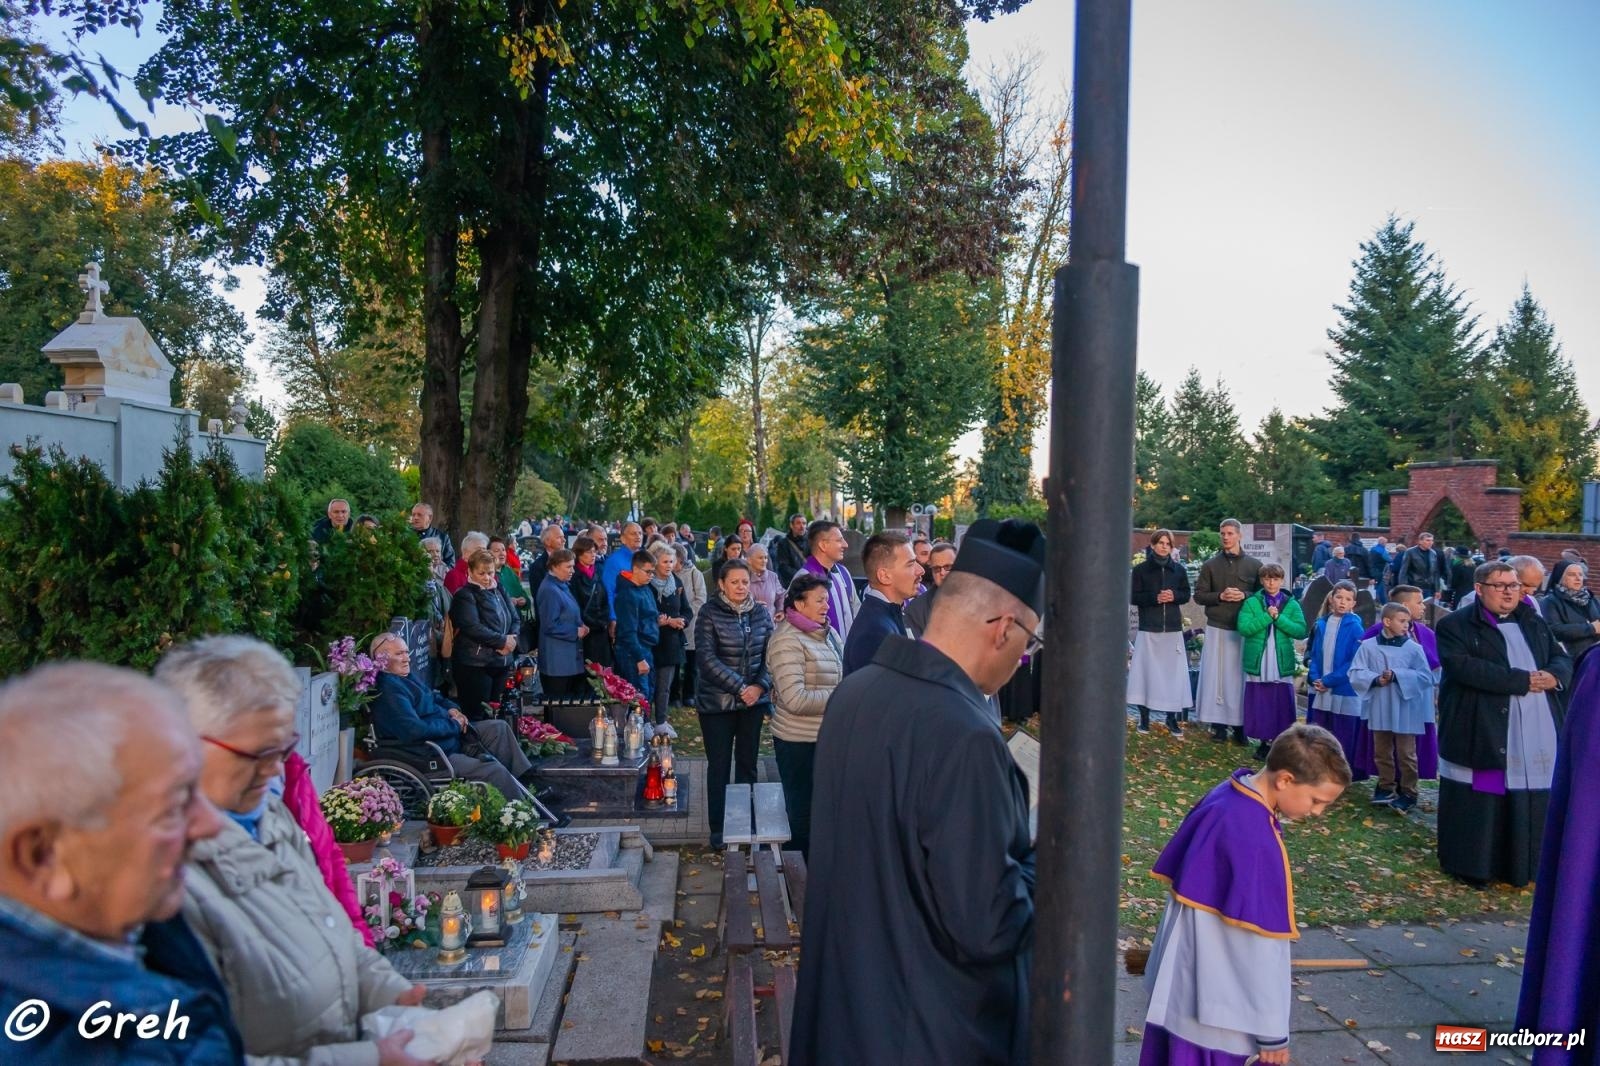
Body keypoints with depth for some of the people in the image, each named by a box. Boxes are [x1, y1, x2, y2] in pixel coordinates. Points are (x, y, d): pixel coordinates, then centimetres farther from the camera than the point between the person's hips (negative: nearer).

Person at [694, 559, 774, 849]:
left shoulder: (760, 613, 3)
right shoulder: (710, 614, -8)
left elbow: (770, 654, 4)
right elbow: (706, 659, -15)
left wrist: (761, 686, -12)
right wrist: (740, 687, -18)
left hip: (754, 702, 3)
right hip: (716, 703, -3)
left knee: (747, 763, 10)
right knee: (719, 765, 6)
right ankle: (718, 828, 18)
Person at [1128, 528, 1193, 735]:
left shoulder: (1179, 569, 8)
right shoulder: (1141, 569, 1)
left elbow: (1186, 594, 11)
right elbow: (1133, 597, -1)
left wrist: (1174, 596, -10)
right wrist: (1155, 597, -16)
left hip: (1173, 628, 2)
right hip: (1148, 628, -2)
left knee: (1173, 672, 1)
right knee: (1147, 671, -2)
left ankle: (1172, 718, 10)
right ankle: (1144, 718, 6)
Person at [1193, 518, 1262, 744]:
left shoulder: (1254, 565, 6)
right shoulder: (1210, 565, 6)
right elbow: (1199, 595, 5)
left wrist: (1244, 596, -11)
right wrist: (1220, 596, -11)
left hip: (1244, 628, 0)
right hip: (1217, 628, 0)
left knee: (1240, 675, 1)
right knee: (1216, 675, 1)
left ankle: (1239, 723, 9)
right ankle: (1218, 722, 8)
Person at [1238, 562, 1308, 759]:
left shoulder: (1292, 605, 5)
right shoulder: (1251, 603, 1)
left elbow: (1301, 631, -5)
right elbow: (1243, 627, -11)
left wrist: (1279, 618, -14)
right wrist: (1267, 616, -15)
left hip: (1282, 665, 1)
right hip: (1258, 664, -1)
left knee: (1283, 706, 3)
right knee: (1259, 705, 2)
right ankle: (1264, 741, 16)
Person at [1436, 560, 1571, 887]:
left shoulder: (1535, 623, 17)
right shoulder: (1455, 625, -5)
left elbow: (1563, 659, 15)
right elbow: (1465, 668, -18)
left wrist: (1553, 675, -9)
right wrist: (1523, 680, -16)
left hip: (1538, 735, 6)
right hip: (1483, 734, -6)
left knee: (1531, 803, 9)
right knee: (1481, 803, -1)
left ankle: (1520, 865, 23)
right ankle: (1472, 866, 11)